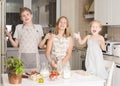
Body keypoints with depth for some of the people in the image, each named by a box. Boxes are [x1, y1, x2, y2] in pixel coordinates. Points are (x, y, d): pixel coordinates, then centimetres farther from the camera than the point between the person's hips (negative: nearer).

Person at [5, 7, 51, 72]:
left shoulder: (38, 27, 7)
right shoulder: (18, 27, 8)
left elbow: (40, 45, 7)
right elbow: (15, 45, 8)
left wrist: (45, 38, -8)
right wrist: (10, 37, -6)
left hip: (34, 57, 0)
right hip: (22, 56, 0)